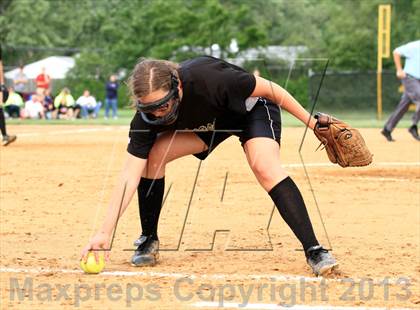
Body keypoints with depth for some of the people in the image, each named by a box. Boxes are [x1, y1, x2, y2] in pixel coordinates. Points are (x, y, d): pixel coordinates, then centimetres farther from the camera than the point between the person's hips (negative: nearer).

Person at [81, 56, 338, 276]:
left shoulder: (207, 80, -41)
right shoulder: (146, 117, -27)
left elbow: (268, 88, -28)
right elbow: (130, 175, -28)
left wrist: (311, 121, -21)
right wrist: (105, 233, -35)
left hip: (252, 108, -5)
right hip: (210, 121, 5)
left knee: (266, 168, -30)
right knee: (152, 155, -14)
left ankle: (314, 251, -31)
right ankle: (149, 241, 4)